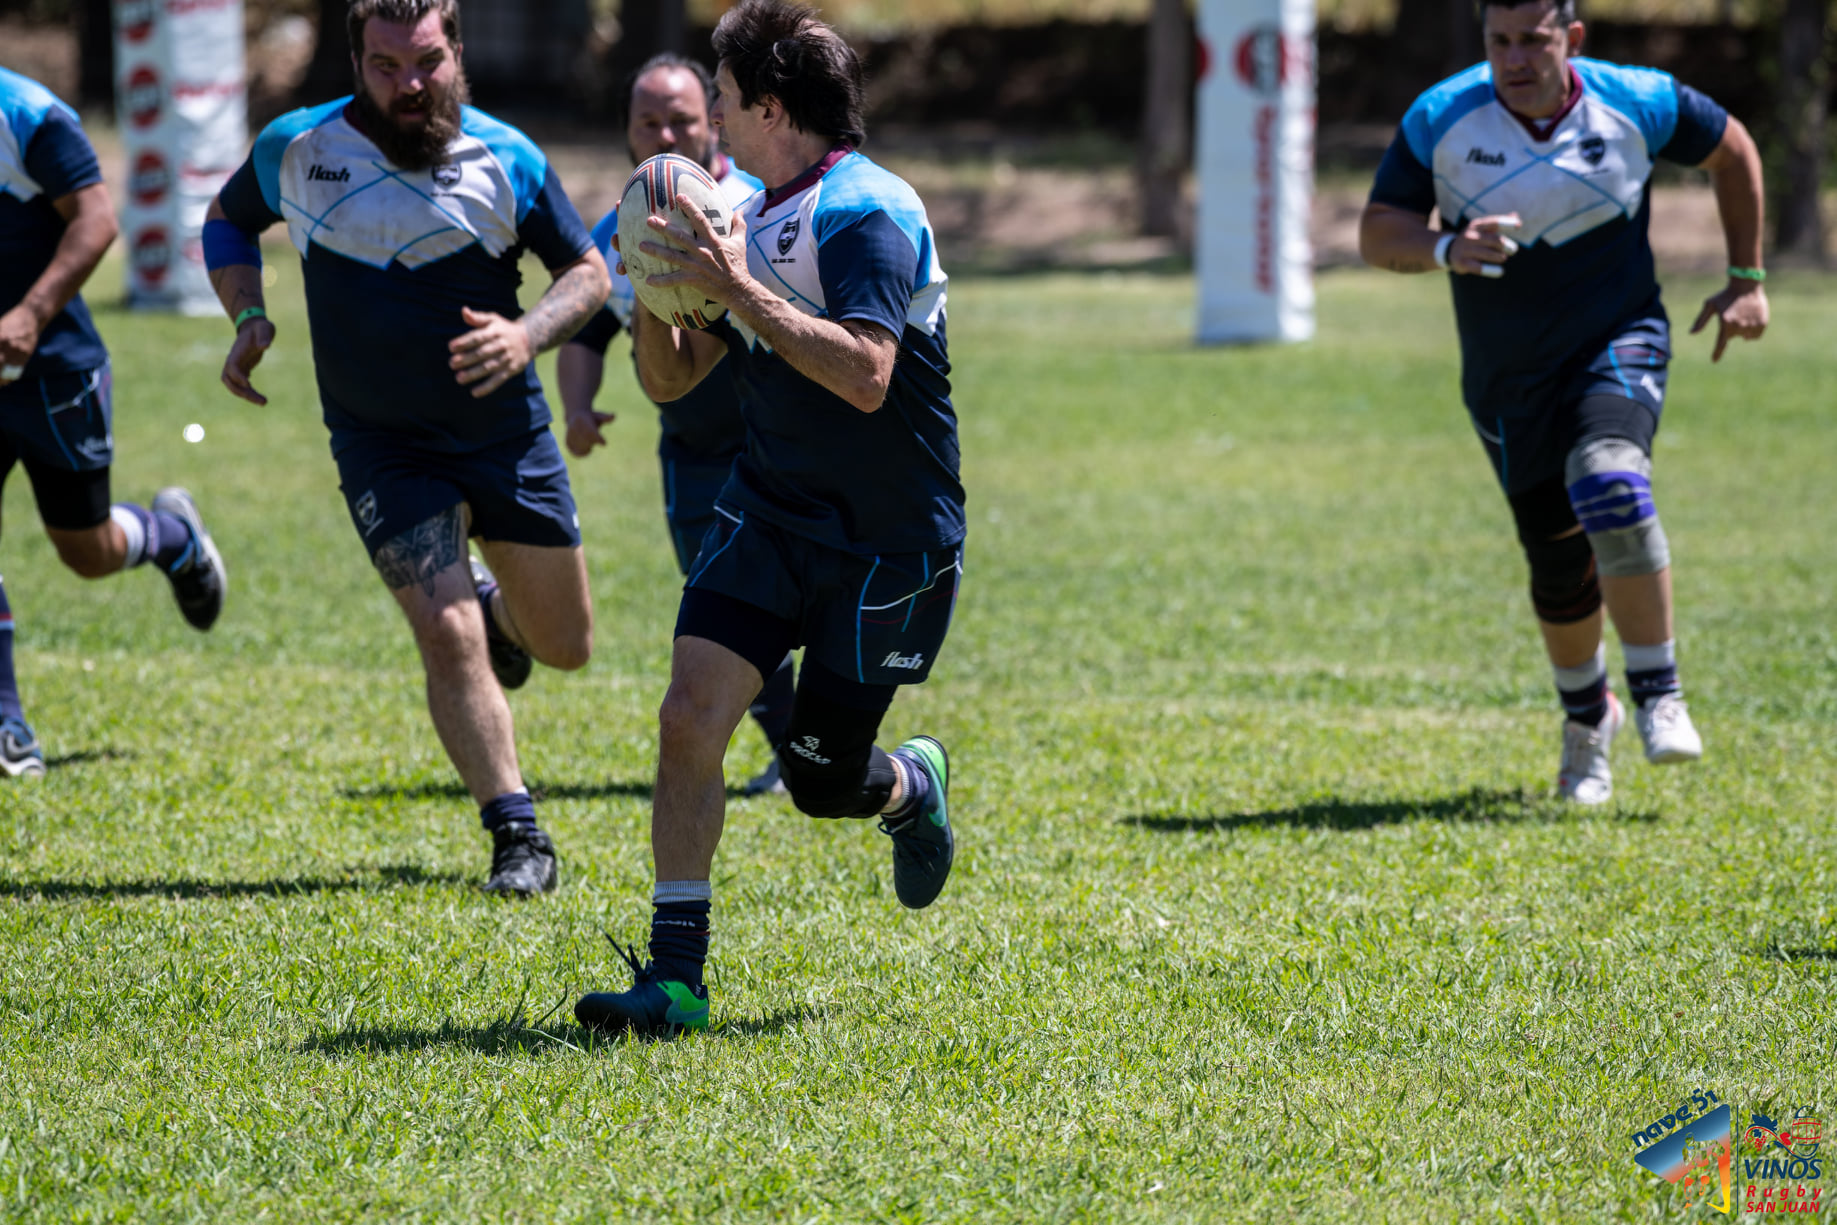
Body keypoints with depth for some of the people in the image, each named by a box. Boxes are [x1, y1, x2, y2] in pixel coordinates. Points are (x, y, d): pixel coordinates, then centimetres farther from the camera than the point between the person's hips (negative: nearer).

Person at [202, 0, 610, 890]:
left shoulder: (505, 159, -10)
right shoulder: (296, 150, -8)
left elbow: (588, 270, -1)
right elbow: (227, 220, 12)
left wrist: (528, 334, -21)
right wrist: (247, 318, -5)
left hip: (508, 433, 2)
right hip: (384, 447, -1)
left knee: (565, 646, 13)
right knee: (449, 638, -18)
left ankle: (497, 606, 50)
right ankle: (518, 842, -7)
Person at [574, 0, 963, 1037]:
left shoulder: (869, 214, -18)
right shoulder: (752, 220, 9)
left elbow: (864, 375, -31)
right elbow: (671, 380, 13)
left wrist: (739, 289, -31)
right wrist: (657, 287, -7)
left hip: (888, 543, -6)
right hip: (768, 514, 7)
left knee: (822, 785, 2)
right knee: (691, 717, -12)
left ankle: (916, 785, 39)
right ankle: (676, 976, -9)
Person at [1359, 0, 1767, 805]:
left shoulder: (1635, 104, -10)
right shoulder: (1440, 121, -10)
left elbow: (1731, 149, 8)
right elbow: (1377, 232, -7)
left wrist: (1746, 277, 7)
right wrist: (1445, 249, -28)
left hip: (1618, 346, -2)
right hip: (1508, 379, 2)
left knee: (1609, 483, -31)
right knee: (1557, 565, 6)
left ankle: (1659, 699, -21)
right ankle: (1587, 717, 36)